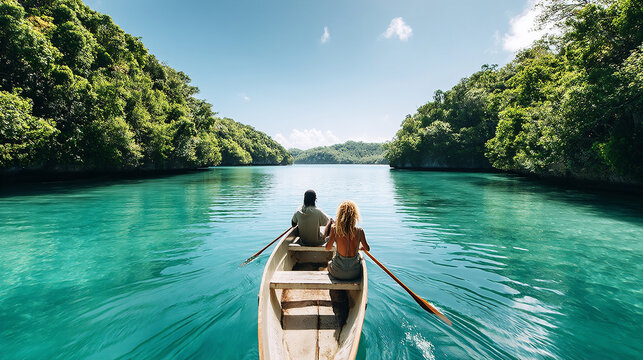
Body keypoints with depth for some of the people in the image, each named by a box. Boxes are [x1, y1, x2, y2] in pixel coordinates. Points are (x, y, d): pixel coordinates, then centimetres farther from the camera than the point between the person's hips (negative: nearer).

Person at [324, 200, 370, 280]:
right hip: (355, 273, 1)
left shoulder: (335, 229, -18)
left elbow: (328, 248, -5)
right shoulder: (359, 231, -14)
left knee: (329, 263, 35)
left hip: (338, 273, -1)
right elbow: (367, 248, 1)